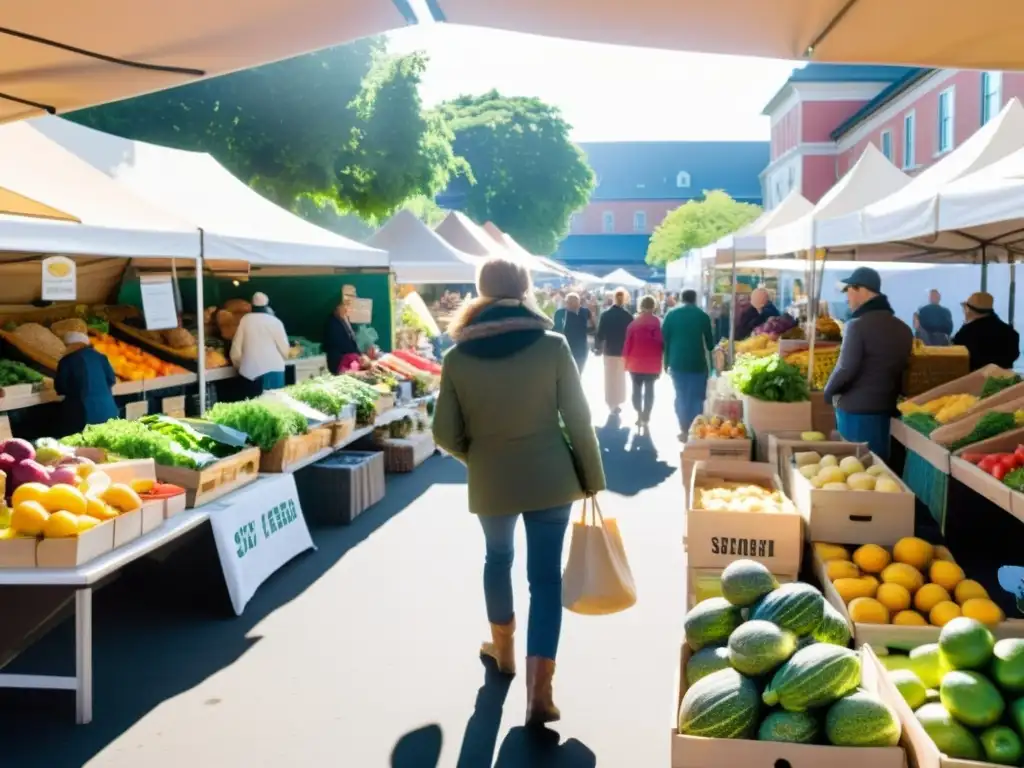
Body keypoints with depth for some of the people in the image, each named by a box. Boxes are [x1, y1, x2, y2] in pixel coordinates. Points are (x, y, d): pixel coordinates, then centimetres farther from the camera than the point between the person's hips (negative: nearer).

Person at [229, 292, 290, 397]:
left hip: (250, 370, 2)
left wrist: (238, 363, 22)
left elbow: (236, 345, 6)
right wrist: (280, 359, 20)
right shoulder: (275, 322, -3)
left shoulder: (245, 320, 3)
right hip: (272, 369, -2)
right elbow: (284, 347, 0)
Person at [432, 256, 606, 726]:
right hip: (549, 477, -1)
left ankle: (502, 650, 43)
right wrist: (592, 477, 4)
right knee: (545, 575, 5)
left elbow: (445, 433, -2)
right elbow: (578, 419, -7)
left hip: (491, 481, 2)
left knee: (498, 559, 26)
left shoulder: (458, 356, -7)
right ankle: (538, 692, 2)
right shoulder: (552, 345, -11)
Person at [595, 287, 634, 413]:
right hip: (623, 351, -1)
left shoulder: (605, 314, -8)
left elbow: (600, 333, -6)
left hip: (609, 350, 1)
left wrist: (599, 347, 6)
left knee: (609, 378, 13)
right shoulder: (628, 316, -12)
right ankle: (617, 402, 13)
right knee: (620, 378, 13)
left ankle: (611, 403, 15)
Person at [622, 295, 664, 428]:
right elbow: (661, 342, -5)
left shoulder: (634, 323, -6)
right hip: (652, 363, 0)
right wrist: (661, 361, 5)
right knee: (649, 389, 10)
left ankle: (639, 415, 4)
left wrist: (626, 359, 5)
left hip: (636, 362, 0)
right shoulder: (658, 323, -6)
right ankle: (646, 416, 8)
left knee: (637, 389, 10)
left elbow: (628, 342, -4)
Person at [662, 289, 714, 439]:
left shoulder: (671, 314, 3)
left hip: (677, 361, 1)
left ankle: (684, 430, 8)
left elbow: (665, 339, 2)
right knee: (696, 397, 6)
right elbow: (709, 340, 6)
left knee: (681, 396, 11)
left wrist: (666, 361, 9)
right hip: (697, 362, -1)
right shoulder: (702, 315, 1)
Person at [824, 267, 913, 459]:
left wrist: (829, 391, -2)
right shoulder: (902, 328, 7)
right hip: (887, 407, 7)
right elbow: (903, 368, 13)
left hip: (856, 409, -7)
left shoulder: (858, 324, -15)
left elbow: (846, 370, -18)